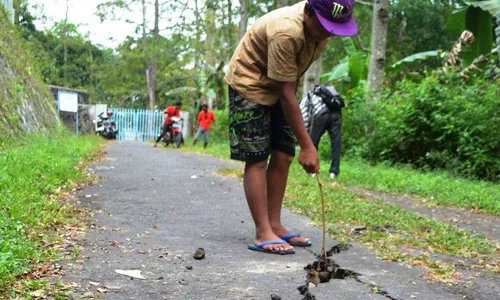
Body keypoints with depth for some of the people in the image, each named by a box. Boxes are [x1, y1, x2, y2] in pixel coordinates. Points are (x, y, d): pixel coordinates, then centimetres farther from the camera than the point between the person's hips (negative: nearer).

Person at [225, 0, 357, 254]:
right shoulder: (286, 32, -35)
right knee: (257, 159, -10)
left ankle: (275, 225, 10)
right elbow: (287, 94, -33)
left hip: (278, 88, 8)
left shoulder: (321, 26, -10)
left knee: (283, 157, 4)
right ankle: (263, 234, -10)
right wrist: (307, 146, -31)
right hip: (249, 85, -8)